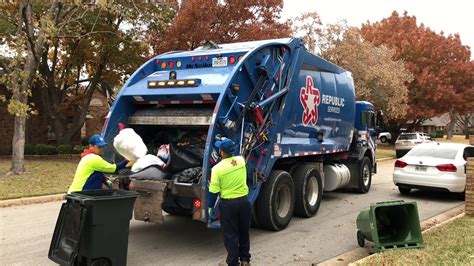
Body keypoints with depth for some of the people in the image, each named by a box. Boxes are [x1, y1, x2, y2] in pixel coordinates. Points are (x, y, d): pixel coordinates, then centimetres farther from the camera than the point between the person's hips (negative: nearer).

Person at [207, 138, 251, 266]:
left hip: (228, 204, -4)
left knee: (230, 235, 7)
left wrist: (209, 206, 2)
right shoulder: (241, 160, -3)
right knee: (244, 232, 19)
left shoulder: (217, 168, -15)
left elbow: (213, 191, -12)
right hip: (244, 201, 5)